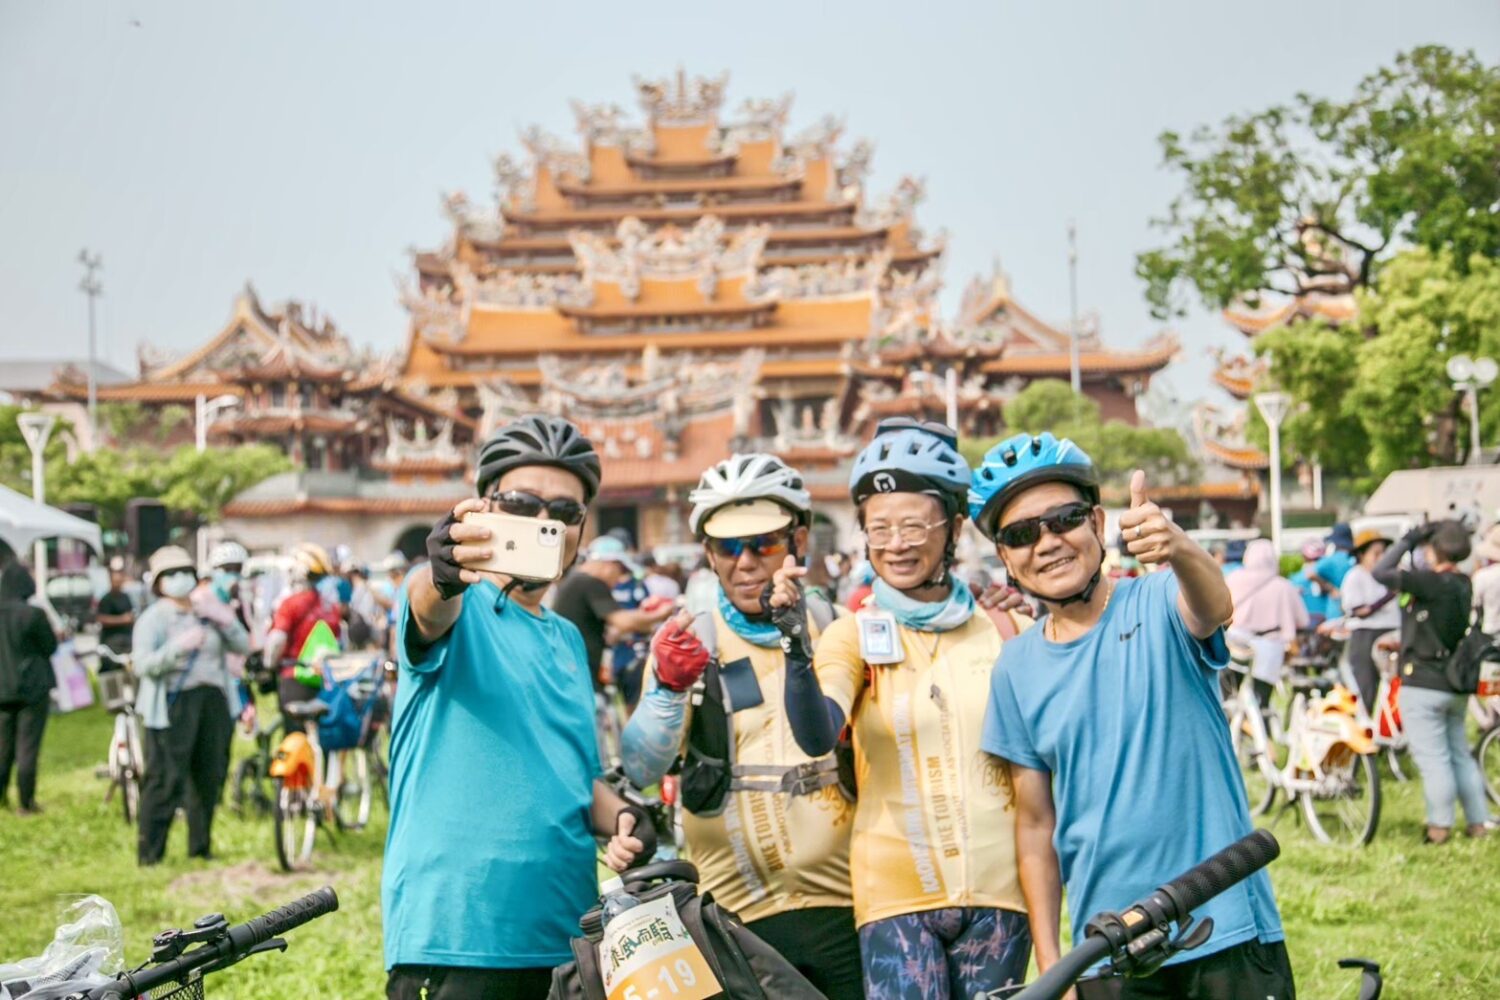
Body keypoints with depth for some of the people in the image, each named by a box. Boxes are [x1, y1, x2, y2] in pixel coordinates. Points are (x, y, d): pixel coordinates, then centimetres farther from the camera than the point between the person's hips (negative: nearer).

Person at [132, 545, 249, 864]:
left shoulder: (209, 613, 14)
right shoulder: (153, 619, -2)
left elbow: (243, 646, 7)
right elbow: (144, 664, -15)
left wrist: (224, 619, -9)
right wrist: (179, 646, -27)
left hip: (213, 702, 6)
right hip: (173, 704, -6)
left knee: (209, 777, 11)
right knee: (166, 779, -8)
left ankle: (200, 846, 23)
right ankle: (149, 851, -3)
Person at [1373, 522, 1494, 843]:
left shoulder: (1431, 581, -20)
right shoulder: (1462, 585, 5)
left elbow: (1381, 573, -24)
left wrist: (1407, 541, -14)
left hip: (1423, 685, -8)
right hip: (1456, 686, 8)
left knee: (1432, 758, -1)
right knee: (1460, 754, 16)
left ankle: (1440, 825, 3)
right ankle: (1479, 821, 19)